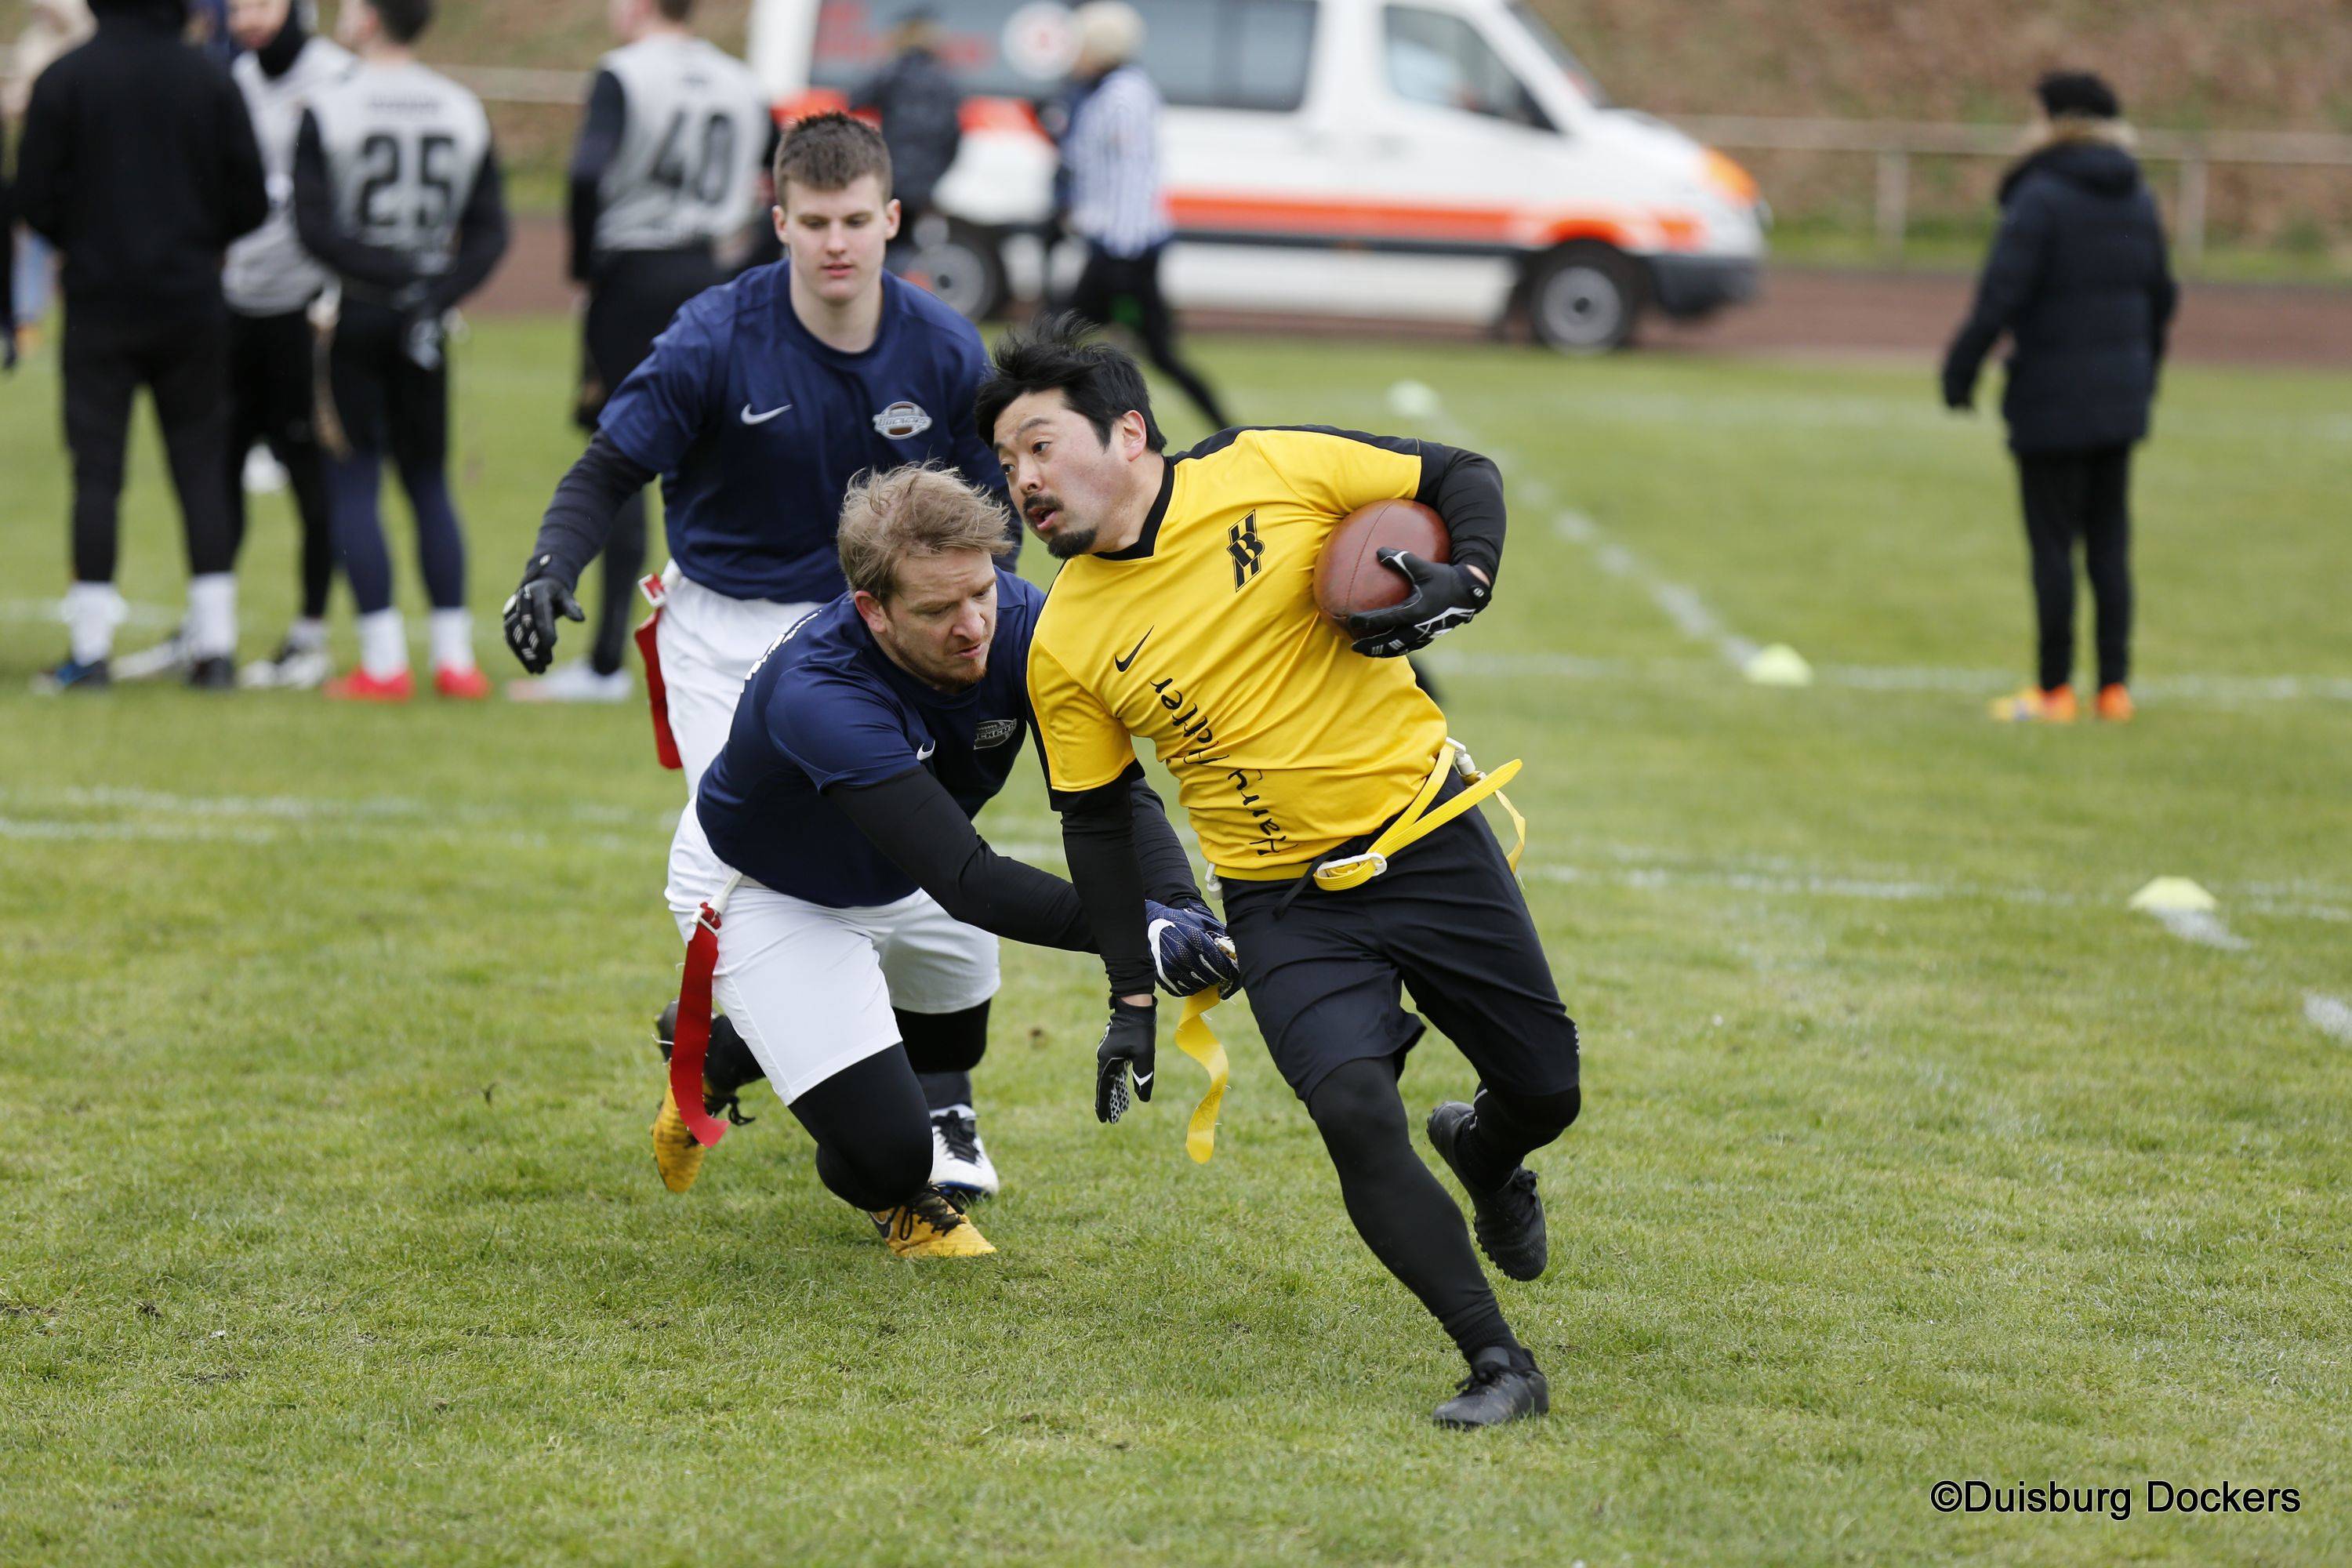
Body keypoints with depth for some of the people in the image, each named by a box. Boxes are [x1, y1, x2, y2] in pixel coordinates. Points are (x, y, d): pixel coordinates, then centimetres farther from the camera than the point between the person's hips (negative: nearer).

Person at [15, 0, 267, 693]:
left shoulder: (65, 78, -6)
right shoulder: (210, 81, -1)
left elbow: (34, 196, -5)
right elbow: (250, 200, 1)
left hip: (100, 298, -1)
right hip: (191, 300, 1)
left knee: (97, 468, 1)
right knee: (202, 467, 6)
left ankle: (90, 647, -2)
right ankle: (215, 644, 2)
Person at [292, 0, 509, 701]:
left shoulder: (328, 110, -9)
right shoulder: (464, 111, 3)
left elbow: (314, 225, -15)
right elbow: (490, 232, 0)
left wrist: (394, 275, -13)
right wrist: (434, 294, -7)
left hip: (351, 317, -4)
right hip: (423, 326, 4)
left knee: (352, 485, 2)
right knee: (429, 485, 14)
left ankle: (384, 661, -3)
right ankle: (455, 655, 9)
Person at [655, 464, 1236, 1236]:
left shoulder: (1018, 624, -28)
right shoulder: (818, 694, -44)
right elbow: (964, 880, -49)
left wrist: (1178, 906, -50)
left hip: (903, 877, 6)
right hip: (768, 893, -6)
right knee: (890, 1155, -16)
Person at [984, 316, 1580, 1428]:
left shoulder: (1270, 470, -10)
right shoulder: (1065, 646, -6)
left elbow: (1463, 477, 2)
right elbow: (1095, 822, 5)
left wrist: (1463, 583, -18)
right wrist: (1131, 999, 2)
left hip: (1432, 837, 1)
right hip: (1287, 906, 0)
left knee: (1545, 1093, 7)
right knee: (1353, 1111, -24)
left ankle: (1481, 1152, 46)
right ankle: (1497, 1364, -14)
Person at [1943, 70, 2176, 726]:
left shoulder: (2042, 198, -14)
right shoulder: (2137, 200, 8)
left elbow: (2000, 296, -18)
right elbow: (2161, 298, 15)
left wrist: (1960, 369, -9)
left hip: (2052, 402, -6)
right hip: (2120, 401, 6)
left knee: (2053, 544, 0)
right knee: (2110, 543, 11)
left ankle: (2054, 689, 3)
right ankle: (2114, 685, 11)